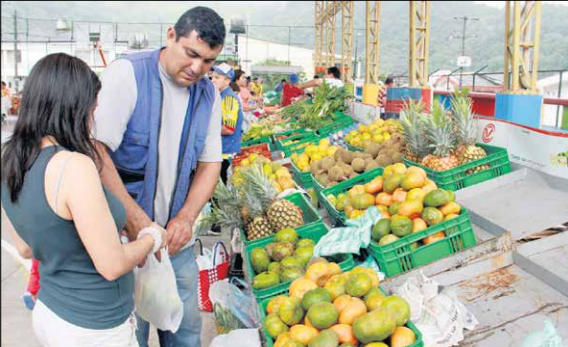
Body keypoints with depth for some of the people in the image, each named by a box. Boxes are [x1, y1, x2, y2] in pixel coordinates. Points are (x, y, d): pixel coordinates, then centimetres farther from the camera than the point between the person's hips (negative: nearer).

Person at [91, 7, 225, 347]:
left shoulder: (209, 94, 5)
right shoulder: (127, 74, -12)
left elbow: (210, 163, 7)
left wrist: (186, 218, -8)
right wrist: (133, 216, -25)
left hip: (177, 238, 5)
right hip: (124, 234, -4)